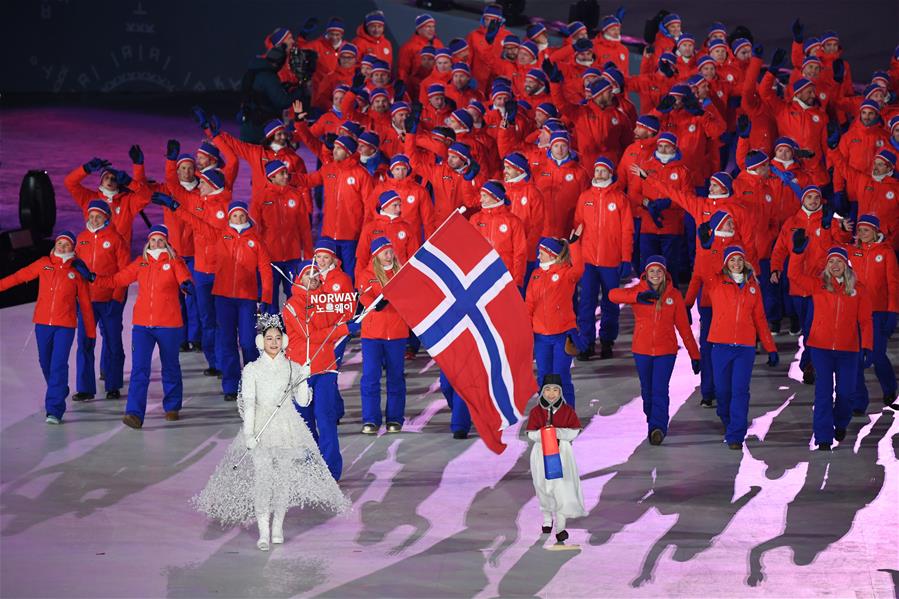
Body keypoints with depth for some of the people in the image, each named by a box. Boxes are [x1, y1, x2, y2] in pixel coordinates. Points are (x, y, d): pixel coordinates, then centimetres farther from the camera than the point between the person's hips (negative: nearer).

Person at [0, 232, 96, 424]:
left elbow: (85, 303, 5)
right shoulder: (44, 264, 5)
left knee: (59, 365, -12)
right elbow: (20, 276, 9)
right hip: (43, 322, 3)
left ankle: (54, 410, -12)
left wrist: (91, 331, 7)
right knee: (46, 363, 13)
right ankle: (59, 393, 37)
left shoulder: (77, 271, 1)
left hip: (65, 325, -3)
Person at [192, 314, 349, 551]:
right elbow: (248, 403, -5)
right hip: (260, 428, -2)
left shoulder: (293, 368, 9)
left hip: (287, 426, 2)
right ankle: (263, 532, -8)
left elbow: (303, 401, 8)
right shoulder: (252, 370, 2)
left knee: (284, 476, -1)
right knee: (261, 476, -11)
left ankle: (278, 526, 12)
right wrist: (249, 434, -14)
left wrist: (303, 379, -8)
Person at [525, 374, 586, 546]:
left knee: (562, 488, -12)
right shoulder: (536, 411, 0)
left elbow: (574, 432, -5)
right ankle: (547, 519, 36)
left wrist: (558, 432, -20)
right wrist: (543, 432, -23)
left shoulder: (567, 411, -1)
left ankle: (560, 527, -13)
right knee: (544, 488, 13)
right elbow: (531, 434, -3)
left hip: (562, 453, -2)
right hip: (541, 453, 2)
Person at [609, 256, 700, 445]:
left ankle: (658, 427, -21)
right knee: (647, 390, 13)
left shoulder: (673, 295, 1)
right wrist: (638, 297, -37)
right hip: (642, 351, 2)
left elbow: (684, 326, 4)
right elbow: (613, 295, -20)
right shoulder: (638, 291, -1)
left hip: (666, 351, -2)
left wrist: (694, 355, 3)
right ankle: (652, 423, 32)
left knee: (660, 390, -14)